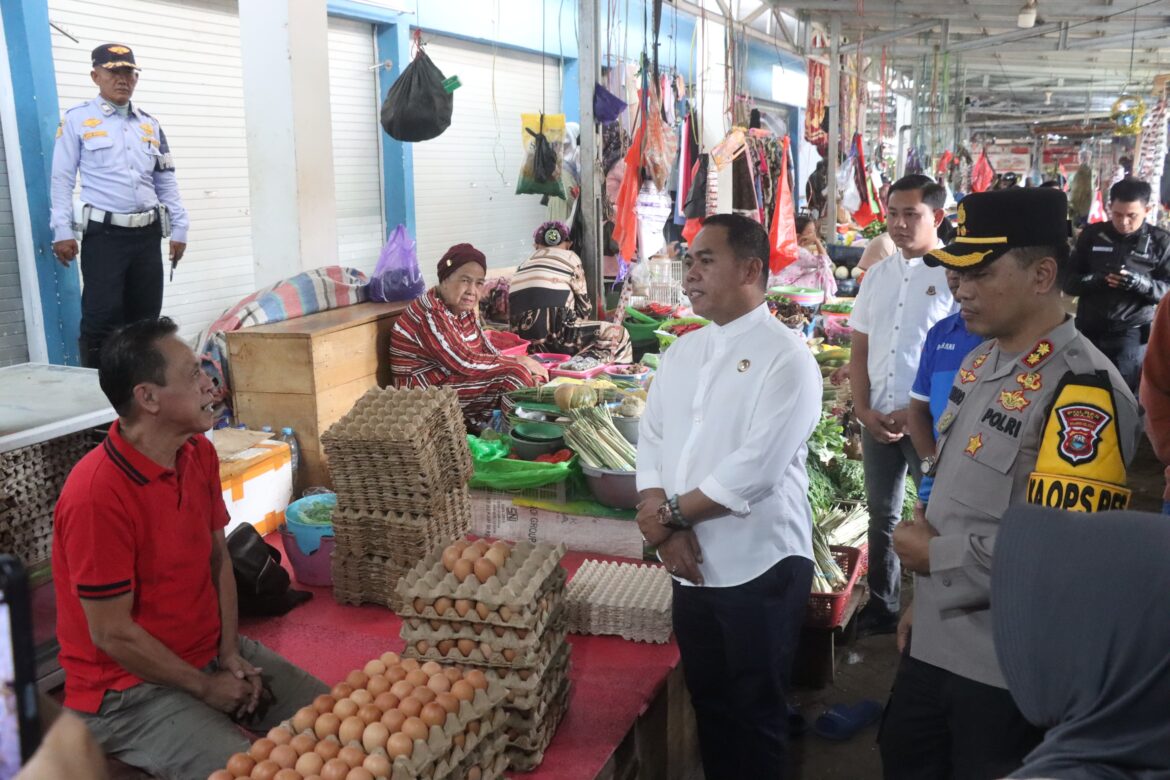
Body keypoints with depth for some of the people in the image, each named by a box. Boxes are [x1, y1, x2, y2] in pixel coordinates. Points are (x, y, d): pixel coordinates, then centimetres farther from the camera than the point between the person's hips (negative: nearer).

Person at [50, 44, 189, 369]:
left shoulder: (150, 124, 15)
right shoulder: (77, 119, 2)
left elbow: (166, 180, 17)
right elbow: (62, 179, 0)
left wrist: (179, 229, 11)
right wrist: (62, 231, -7)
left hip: (147, 233, 5)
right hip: (104, 233, -5)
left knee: (145, 318, 9)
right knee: (102, 317, -8)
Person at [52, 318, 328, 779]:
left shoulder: (199, 453, -2)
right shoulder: (96, 494, -26)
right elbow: (112, 634, -20)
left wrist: (230, 653, -3)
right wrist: (204, 688, -11)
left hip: (213, 654, 7)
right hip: (129, 688, -7)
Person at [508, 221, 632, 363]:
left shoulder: (523, 264, 23)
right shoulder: (569, 258, 9)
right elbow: (584, 308, 11)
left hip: (524, 343, 6)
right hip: (553, 339, -6)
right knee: (618, 335, 8)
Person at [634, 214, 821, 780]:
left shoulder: (786, 358, -14)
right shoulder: (683, 351, 8)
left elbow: (754, 469, -22)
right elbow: (651, 440, 5)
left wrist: (669, 514, -13)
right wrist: (667, 530, -10)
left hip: (760, 569, -6)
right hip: (693, 565, 6)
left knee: (754, 711, 10)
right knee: (708, 701, 20)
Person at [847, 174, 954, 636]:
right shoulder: (877, 275, 10)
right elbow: (859, 350, 11)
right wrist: (864, 409, -1)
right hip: (877, 418, 5)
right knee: (882, 515, 13)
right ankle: (882, 605, 26)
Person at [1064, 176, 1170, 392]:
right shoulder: (1092, 235, 2)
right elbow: (1068, 281, 2)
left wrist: (1140, 283, -22)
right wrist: (1094, 280, -19)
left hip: (1131, 335, -2)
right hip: (1088, 330, 2)